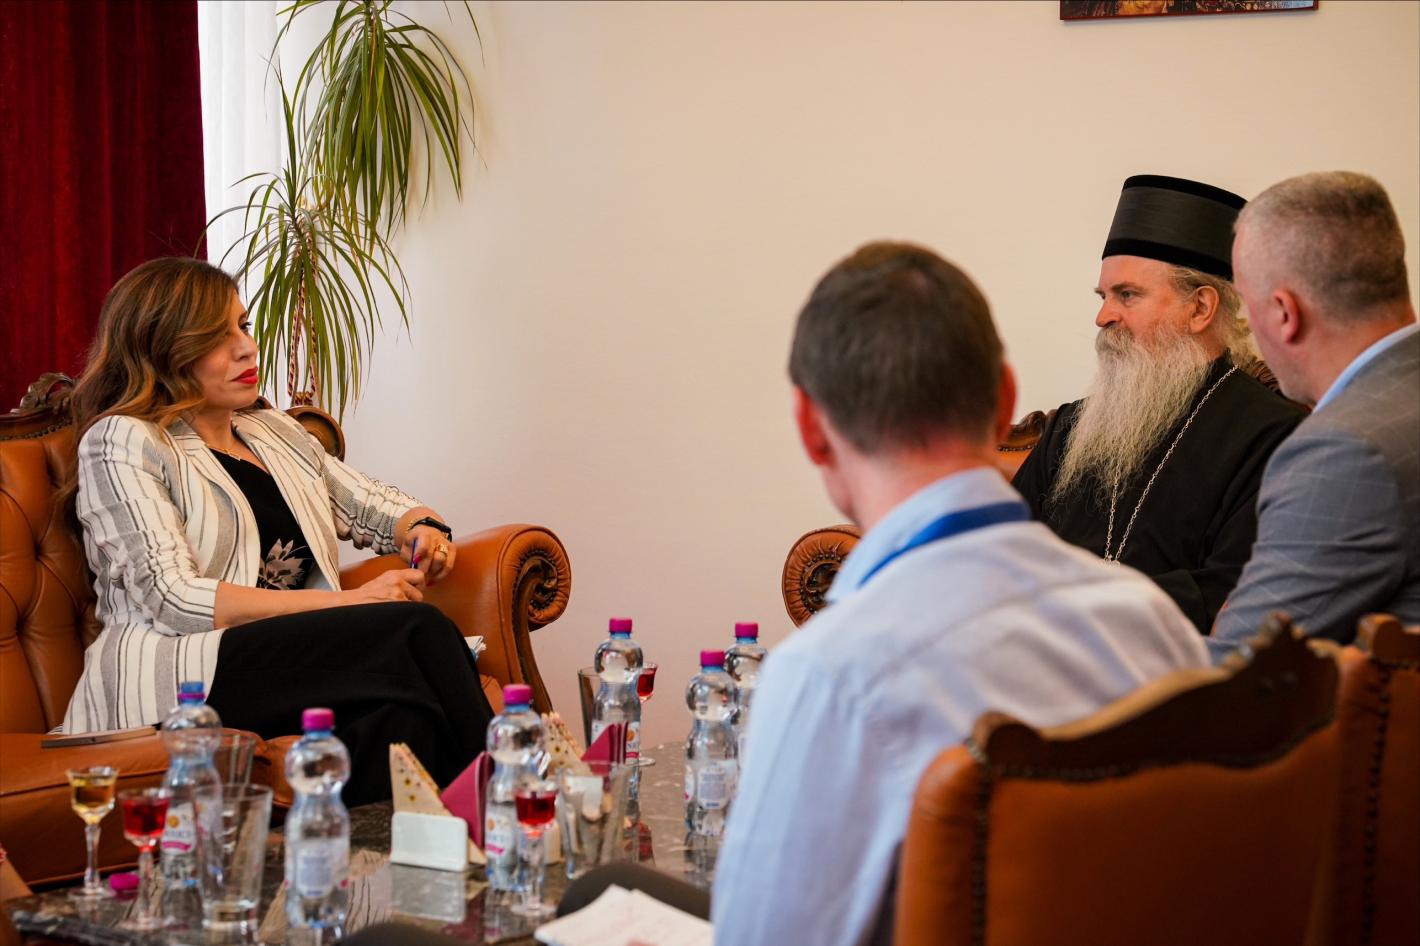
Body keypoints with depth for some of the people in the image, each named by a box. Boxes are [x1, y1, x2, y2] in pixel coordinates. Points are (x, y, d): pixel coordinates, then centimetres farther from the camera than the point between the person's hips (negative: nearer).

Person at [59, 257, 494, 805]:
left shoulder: (277, 433, 25)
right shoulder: (123, 443, 2)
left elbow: (375, 507, 31)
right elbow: (171, 598, -10)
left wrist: (422, 529, 3)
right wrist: (346, 603, -16)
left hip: (297, 667, 6)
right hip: (175, 680, -6)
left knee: (394, 715, -32)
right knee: (413, 631, -27)